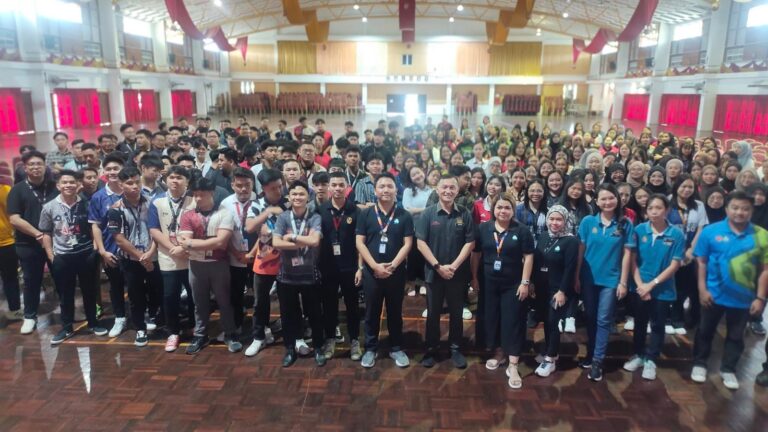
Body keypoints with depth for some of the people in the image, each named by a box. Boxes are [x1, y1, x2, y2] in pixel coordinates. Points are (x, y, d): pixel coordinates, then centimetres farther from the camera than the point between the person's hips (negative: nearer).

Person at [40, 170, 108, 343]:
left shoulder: (86, 204, -2)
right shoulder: (49, 207, -2)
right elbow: (46, 234, 3)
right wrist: (51, 257, -1)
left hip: (86, 254, 0)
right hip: (62, 257, 0)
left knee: (89, 291, 11)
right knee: (65, 294, 11)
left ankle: (93, 323, 27)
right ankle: (66, 328, 25)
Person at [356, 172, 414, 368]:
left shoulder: (404, 216, 1)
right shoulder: (365, 214, 0)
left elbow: (407, 243, -3)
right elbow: (359, 242, -4)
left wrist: (393, 264, -15)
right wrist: (375, 266, -14)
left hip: (396, 272, 0)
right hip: (371, 271, 0)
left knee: (395, 311, 11)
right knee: (372, 312, 10)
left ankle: (396, 348, 24)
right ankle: (370, 349, 23)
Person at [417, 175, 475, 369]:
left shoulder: (465, 214, -1)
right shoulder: (428, 213, -4)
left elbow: (470, 243, -3)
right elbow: (420, 243, -8)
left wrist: (454, 266, -12)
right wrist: (438, 266, -14)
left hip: (458, 273, 1)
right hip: (433, 272, -1)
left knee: (456, 313, 12)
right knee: (432, 313, 10)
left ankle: (456, 349, 26)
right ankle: (431, 350, 23)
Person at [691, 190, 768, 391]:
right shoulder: (711, 231, -10)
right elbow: (702, 262, -5)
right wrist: (702, 289, -8)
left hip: (744, 297, 1)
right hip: (714, 294, -1)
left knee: (736, 336, 16)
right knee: (705, 331, 15)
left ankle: (728, 369, 34)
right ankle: (699, 364, 33)